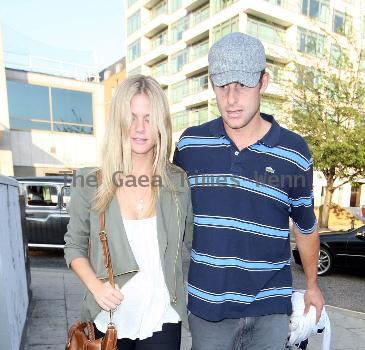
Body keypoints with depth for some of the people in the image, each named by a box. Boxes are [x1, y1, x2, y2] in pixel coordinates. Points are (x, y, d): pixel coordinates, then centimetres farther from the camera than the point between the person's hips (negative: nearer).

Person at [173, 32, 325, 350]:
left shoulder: (294, 152, -8)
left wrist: (312, 284, 18)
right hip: (206, 303, 1)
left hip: (270, 308, 0)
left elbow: (306, 226, 6)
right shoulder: (190, 143, -6)